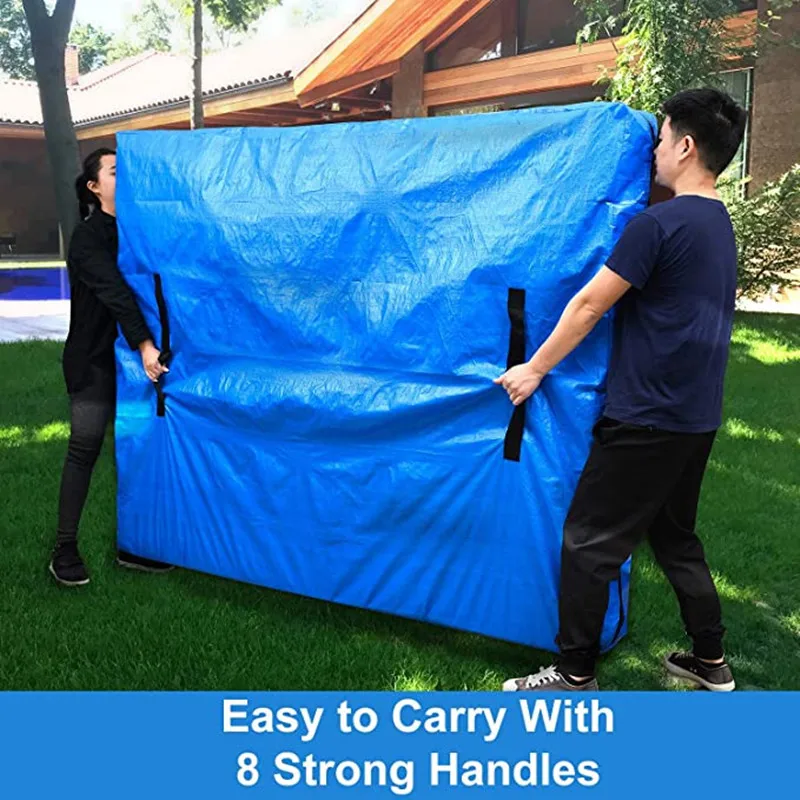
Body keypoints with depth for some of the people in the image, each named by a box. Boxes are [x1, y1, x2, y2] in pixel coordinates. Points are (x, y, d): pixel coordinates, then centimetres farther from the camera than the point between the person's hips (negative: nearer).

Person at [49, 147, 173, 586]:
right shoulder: (87, 237, -9)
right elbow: (113, 291, -22)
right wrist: (144, 343, -33)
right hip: (93, 361, -6)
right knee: (84, 450, -2)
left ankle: (131, 545, 15)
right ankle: (65, 549, 8)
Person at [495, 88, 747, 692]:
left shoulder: (659, 223, -16)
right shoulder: (721, 227, 13)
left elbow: (589, 305, -14)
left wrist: (536, 369, -3)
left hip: (648, 418, -9)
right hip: (697, 416, 9)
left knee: (591, 543, 1)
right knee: (675, 535, 20)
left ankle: (575, 676, 10)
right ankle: (711, 662, 29)